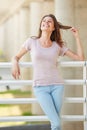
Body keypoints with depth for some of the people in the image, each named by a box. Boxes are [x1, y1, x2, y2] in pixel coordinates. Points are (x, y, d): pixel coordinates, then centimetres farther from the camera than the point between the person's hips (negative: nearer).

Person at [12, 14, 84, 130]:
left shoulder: (58, 45, 7)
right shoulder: (32, 41, 3)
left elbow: (80, 58, 5)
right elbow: (16, 57, 12)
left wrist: (77, 37, 4)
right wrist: (15, 64, -11)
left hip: (57, 86, 2)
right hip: (40, 87, -2)